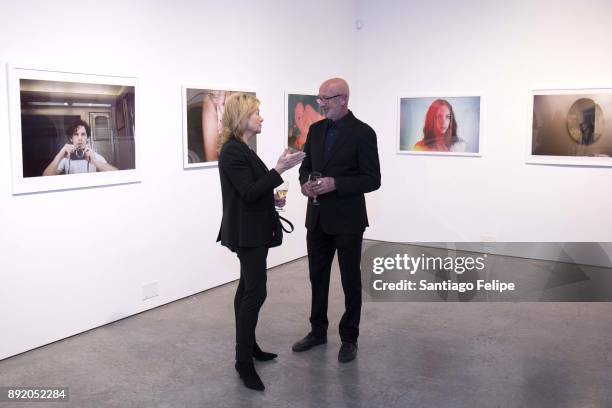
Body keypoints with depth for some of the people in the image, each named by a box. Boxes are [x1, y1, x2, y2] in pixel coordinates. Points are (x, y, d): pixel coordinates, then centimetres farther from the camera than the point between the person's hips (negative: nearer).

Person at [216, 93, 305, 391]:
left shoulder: (241, 149, 13)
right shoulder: (232, 151, -18)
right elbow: (248, 192, -24)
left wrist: (272, 197, 9)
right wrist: (279, 169, -27)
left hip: (253, 230, 10)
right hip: (247, 232, -10)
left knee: (248, 288, 14)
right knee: (255, 292, -9)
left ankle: (248, 346, 24)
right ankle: (244, 361, -3)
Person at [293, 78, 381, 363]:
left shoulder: (363, 133, -11)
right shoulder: (316, 129, 7)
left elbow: (372, 179, -13)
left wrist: (335, 184, -24)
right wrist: (305, 183, -8)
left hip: (347, 220, -6)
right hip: (317, 218, 6)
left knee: (350, 281, 7)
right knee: (317, 276, 15)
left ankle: (349, 339, 21)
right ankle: (318, 331, 31)